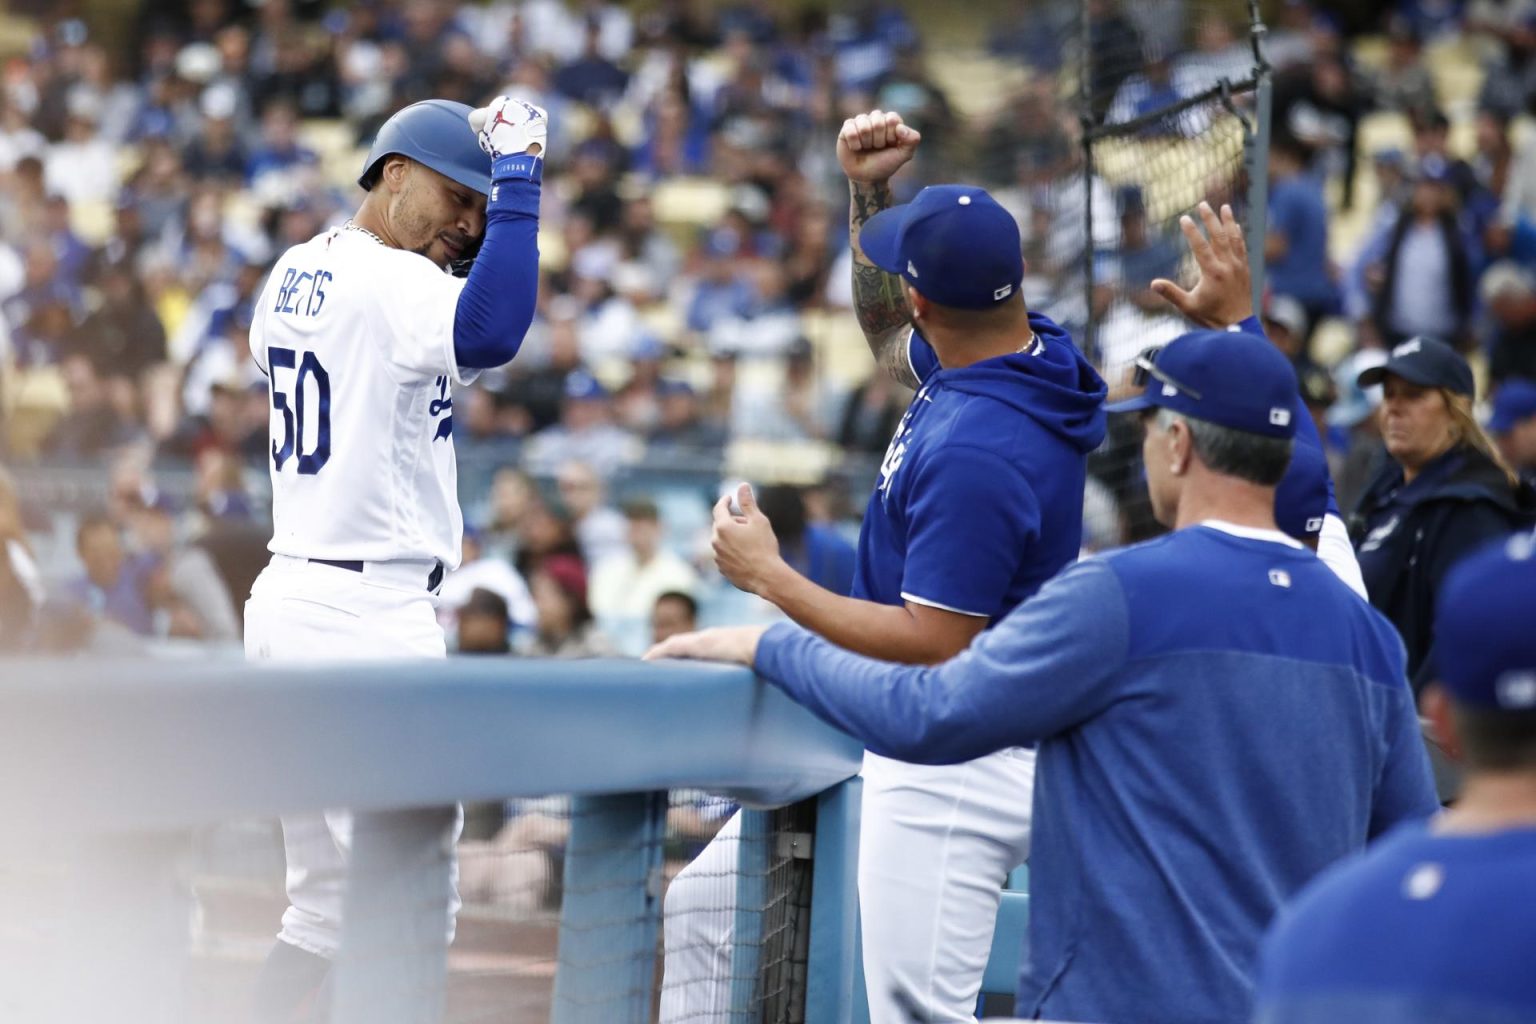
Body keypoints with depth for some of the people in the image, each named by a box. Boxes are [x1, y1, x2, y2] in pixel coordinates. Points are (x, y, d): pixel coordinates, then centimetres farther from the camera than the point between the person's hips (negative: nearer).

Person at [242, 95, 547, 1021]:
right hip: (371, 615, -10)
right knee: (412, 907, -7)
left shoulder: (294, 274, 14)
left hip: (290, 599, 10)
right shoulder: (390, 283, -14)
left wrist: (500, 187, 19)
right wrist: (517, 174, -25)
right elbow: (490, 335, -33)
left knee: (328, 903, 14)